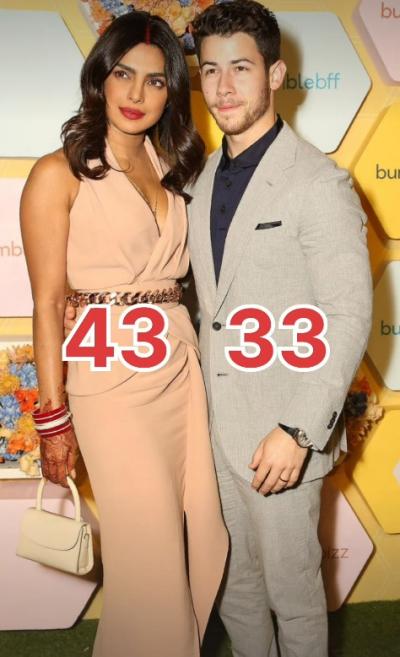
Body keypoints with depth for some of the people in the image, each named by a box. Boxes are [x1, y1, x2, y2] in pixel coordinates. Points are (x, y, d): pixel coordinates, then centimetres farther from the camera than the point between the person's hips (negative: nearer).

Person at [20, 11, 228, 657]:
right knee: (152, 561, 2)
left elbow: (174, 272, 13)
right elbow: (48, 302, -8)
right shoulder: (60, 173, -6)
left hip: (182, 366, 6)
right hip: (112, 378, -6)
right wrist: (53, 417, -8)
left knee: (203, 542, 13)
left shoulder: (169, 168, 12)